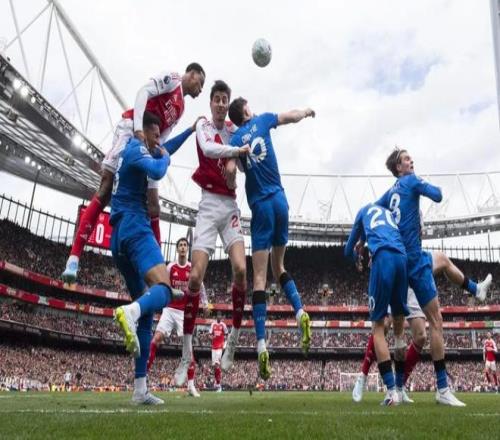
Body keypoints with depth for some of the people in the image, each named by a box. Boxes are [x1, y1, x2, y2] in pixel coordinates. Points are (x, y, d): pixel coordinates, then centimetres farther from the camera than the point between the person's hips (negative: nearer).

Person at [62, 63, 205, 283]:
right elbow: (143, 92, -10)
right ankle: (74, 257, -20)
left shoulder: (180, 108, 29)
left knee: (153, 208, 2)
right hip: (131, 130, -8)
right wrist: (138, 127, -25)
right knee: (105, 192, -18)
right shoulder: (171, 78, 7)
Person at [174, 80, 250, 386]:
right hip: (209, 204, -3)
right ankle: (186, 356, -1)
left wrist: (232, 162, -17)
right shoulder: (203, 126, 4)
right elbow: (208, 148, -18)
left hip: (231, 205, 3)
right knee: (195, 277, -10)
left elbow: (237, 161, 3)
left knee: (241, 269, -17)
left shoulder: (234, 130, 15)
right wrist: (239, 150, -16)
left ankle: (234, 339, 3)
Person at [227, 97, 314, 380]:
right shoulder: (262, 121, 9)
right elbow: (293, 116, 19)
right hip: (280, 200, 2)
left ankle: (262, 344, -12)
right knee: (279, 266, 18)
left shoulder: (235, 140, 5)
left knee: (260, 277, -5)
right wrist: (307, 111, 38)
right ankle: (300, 312, -7)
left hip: (260, 206, -2)